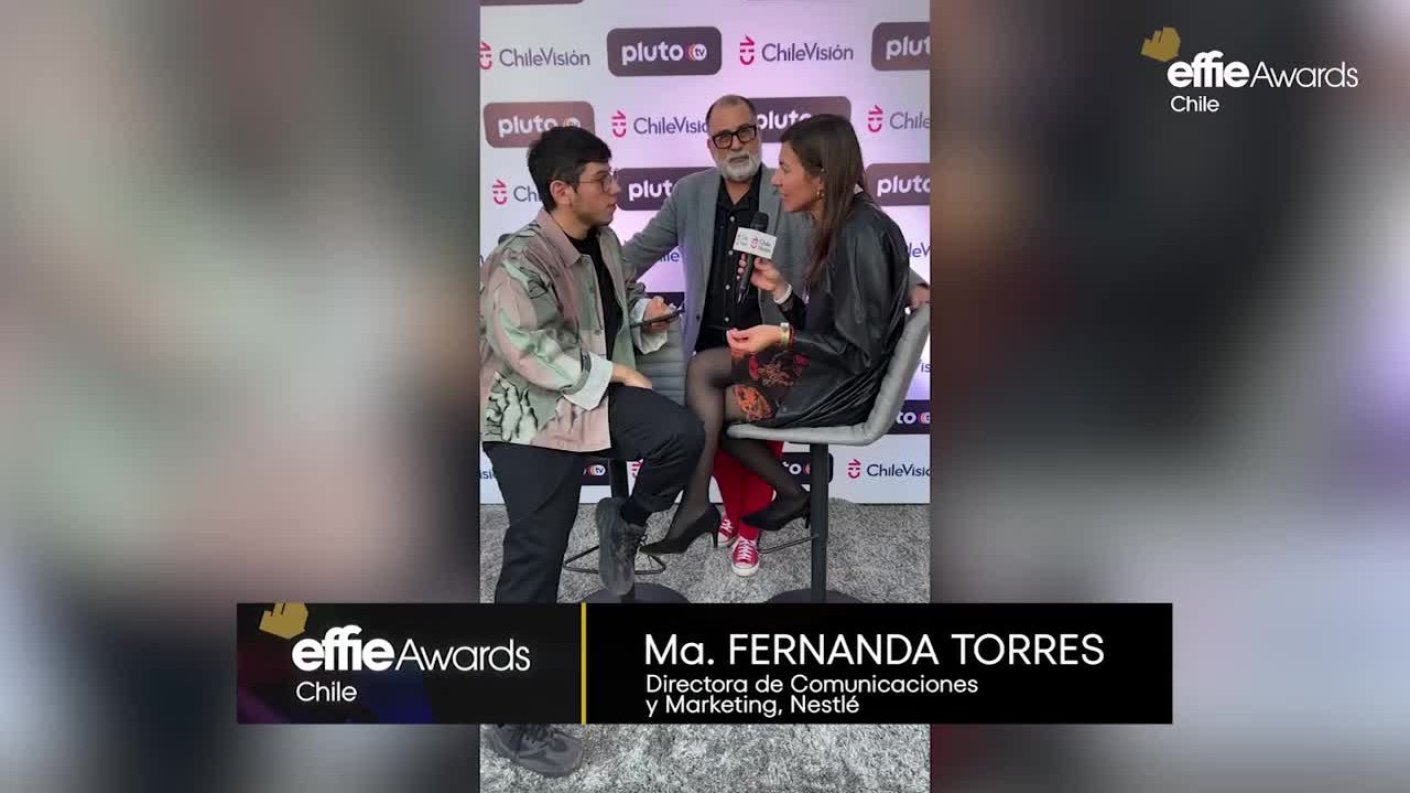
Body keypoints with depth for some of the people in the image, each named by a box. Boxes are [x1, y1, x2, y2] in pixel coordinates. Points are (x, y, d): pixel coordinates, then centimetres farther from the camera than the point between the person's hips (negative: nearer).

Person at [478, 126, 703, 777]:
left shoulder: (603, 241, 7)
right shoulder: (517, 262, -20)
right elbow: (529, 353, -27)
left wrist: (644, 311, 2)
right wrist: (612, 371, -18)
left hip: (596, 394, 7)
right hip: (530, 416, -7)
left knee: (683, 435, -17)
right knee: (537, 555, -6)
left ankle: (625, 521, 14)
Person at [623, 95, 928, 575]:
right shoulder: (689, 194, 1)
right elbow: (642, 249, 12)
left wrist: (911, 285, -25)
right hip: (710, 345, 3)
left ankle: (749, 530, 29)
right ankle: (733, 511, 40)